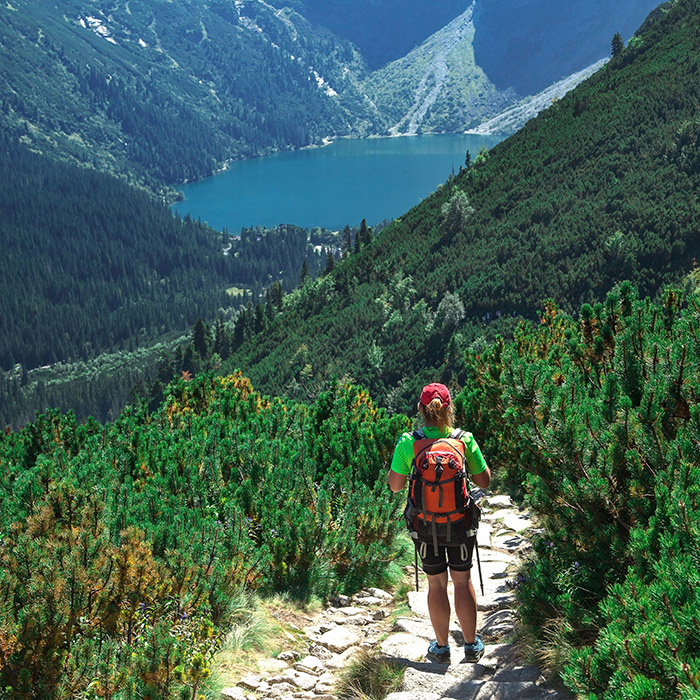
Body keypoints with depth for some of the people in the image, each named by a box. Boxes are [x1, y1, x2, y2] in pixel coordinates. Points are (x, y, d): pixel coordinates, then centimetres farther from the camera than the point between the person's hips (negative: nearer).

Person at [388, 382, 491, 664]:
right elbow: (484, 481, -3)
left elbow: (395, 485, -8)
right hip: (460, 522, 0)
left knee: (437, 584, 14)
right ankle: (472, 645, 26)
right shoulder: (464, 440, -11)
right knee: (463, 580, 16)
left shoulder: (407, 442, -13)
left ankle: (442, 647, 26)